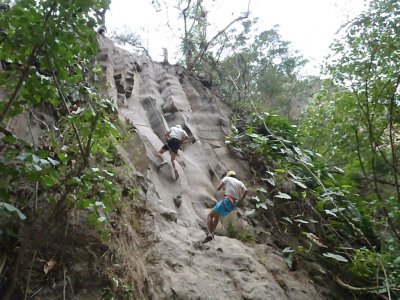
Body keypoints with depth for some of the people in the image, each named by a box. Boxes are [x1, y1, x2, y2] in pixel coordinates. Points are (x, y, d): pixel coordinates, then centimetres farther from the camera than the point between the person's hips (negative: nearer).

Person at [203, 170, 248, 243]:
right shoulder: (239, 182, 20)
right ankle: (211, 233, 27)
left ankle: (209, 234, -17)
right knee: (216, 215, 27)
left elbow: (218, 188, 1)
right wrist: (241, 201, 1)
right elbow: (245, 191, -1)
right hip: (233, 205, 6)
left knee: (210, 215, 0)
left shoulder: (226, 178, 10)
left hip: (226, 201, -6)